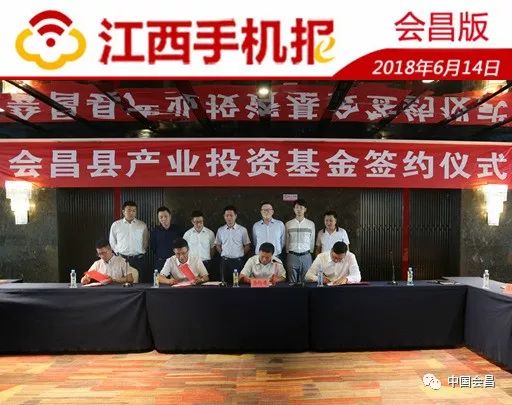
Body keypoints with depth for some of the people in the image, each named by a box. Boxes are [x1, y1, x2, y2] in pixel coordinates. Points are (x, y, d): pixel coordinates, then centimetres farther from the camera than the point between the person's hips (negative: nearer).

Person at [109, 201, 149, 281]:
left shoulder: (142, 225, 5)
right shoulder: (116, 225, 4)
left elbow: (146, 241, 13)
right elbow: (112, 242, 14)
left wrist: (141, 252, 8)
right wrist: (118, 252, 9)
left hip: (139, 259, 0)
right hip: (122, 259, 0)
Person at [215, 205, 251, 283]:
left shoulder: (242, 230, -3)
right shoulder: (220, 230, 5)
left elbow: (247, 246, 4)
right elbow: (217, 245, 15)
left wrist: (240, 255, 0)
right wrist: (224, 254, 6)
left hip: (238, 261, -2)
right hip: (225, 261, 2)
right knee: (225, 282, 5)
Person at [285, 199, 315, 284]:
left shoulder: (311, 224, 5)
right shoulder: (288, 224, 4)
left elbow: (312, 240, 10)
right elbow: (286, 241, 9)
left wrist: (310, 252, 9)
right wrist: (289, 252, 8)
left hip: (306, 256, 0)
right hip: (292, 256, 0)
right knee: (292, 282, 3)